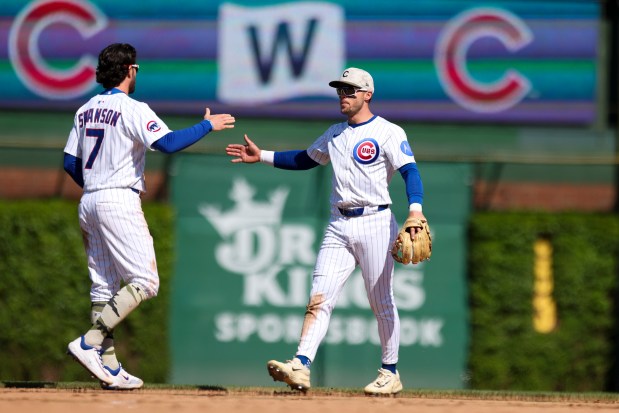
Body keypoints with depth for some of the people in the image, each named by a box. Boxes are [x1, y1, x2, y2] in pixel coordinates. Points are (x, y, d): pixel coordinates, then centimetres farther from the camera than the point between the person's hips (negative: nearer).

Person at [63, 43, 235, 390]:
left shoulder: (86, 111, 13)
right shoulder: (132, 110, -10)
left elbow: (70, 163, 15)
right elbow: (167, 143, -23)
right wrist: (208, 126, -13)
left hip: (89, 203, 8)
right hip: (120, 202, -8)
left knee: (104, 286, 8)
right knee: (144, 282, -7)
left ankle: (109, 366, 6)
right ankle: (89, 343, -18)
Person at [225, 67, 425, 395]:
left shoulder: (388, 133, -6)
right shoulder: (335, 134, 17)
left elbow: (410, 170, -16)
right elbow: (305, 159, 29)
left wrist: (415, 208, -33)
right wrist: (262, 157, 22)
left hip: (374, 223, -6)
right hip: (339, 226, 6)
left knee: (382, 303, 1)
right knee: (319, 299, -8)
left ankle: (390, 373, 13)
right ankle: (300, 367, -19)